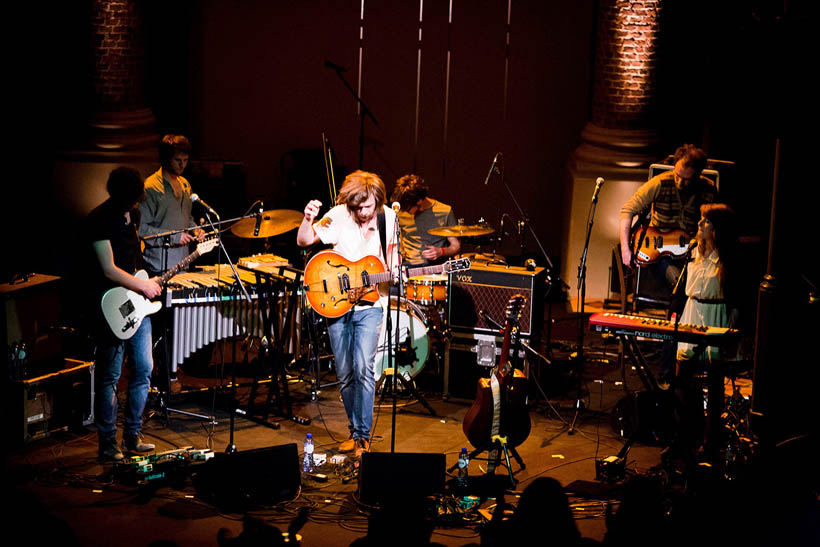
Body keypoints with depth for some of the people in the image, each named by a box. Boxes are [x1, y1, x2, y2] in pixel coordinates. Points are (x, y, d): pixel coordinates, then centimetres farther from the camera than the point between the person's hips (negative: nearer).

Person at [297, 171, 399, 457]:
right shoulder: (338, 215, -8)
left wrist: (395, 273, -3)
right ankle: (355, 430, 26)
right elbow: (303, 241, -14)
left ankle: (362, 436, -9)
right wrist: (308, 219, -32)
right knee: (344, 374, 8)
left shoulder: (389, 217, -2)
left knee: (363, 368, -16)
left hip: (370, 306, -1)